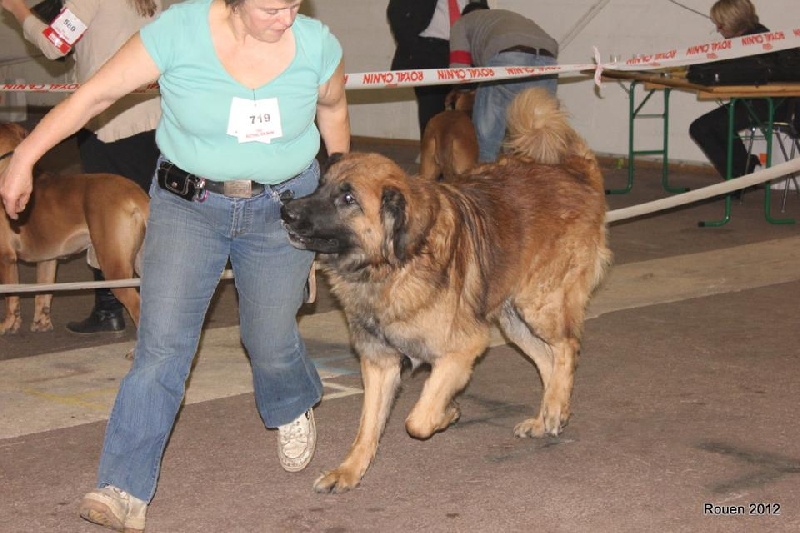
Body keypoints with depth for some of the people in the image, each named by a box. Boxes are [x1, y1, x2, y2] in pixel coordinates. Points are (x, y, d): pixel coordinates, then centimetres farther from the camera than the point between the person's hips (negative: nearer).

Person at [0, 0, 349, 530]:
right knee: (162, 342, -12)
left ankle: (292, 411, 44)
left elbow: (333, 107, 11)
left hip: (283, 208, 2)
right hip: (187, 204, -1)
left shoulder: (317, 44, -10)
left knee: (270, 341, 7)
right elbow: (95, 93, -13)